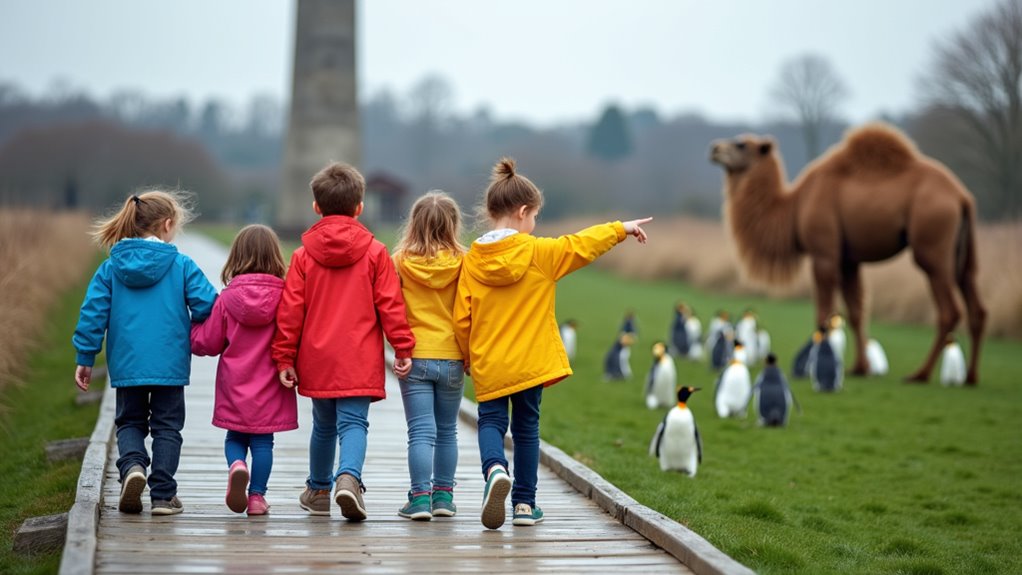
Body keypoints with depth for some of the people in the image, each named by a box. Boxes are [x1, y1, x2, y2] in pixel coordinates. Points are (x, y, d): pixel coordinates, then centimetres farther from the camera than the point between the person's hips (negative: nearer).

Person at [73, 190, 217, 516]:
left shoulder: (110, 268, 3)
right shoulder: (182, 266, -4)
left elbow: (92, 313, 1)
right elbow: (206, 306, -8)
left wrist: (85, 358, 7)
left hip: (126, 365, 2)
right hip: (170, 365, -2)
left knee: (130, 421, 17)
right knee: (167, 426, 10)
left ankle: (132, 464, -12)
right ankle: (163, 495, 5)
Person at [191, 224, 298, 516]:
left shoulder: (227, 298, -7)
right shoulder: (285, 296, -9)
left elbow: (207, 343, -1)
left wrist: (190, 328, 17)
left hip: (235, 388, 0)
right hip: (269, 388, 0)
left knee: (235, 438, 15)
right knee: (263, 442, 10)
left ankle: (236, 465, -13)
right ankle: (257, 496, 9)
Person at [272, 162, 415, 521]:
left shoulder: (304, 255, 1)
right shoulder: (375, 252, -2)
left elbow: (290, 310, 1)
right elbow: (390, 305, -2)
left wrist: (284, 357, 5)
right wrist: (403, 347, 4)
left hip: (316, 359, 2)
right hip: (359, 361, -2)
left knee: (324, 425, 18)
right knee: (353, 423, -5)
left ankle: (318, 490, 31)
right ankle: (348, 477, -31)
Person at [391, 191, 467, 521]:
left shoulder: (400, 261, -4)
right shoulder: (463, 262, -4)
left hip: (415, 357, -1)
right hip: (452, 358, 1)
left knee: (421, 432, 0)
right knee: (447, 431, 14)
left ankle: (420, 497, -6)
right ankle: (443, 495, 19)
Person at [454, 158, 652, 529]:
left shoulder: (472, 261, -2)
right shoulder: (538, 253, -9)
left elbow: (462, 319, 0)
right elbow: (582, 245, 1)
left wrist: (468, 357, 16)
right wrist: (621, 229, 16)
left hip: (487, 364, 1)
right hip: (529, 361, -1)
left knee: (491, 421, 10)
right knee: (526, 427, 11)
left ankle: (495, 469, -22)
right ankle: (525, 503, 16)